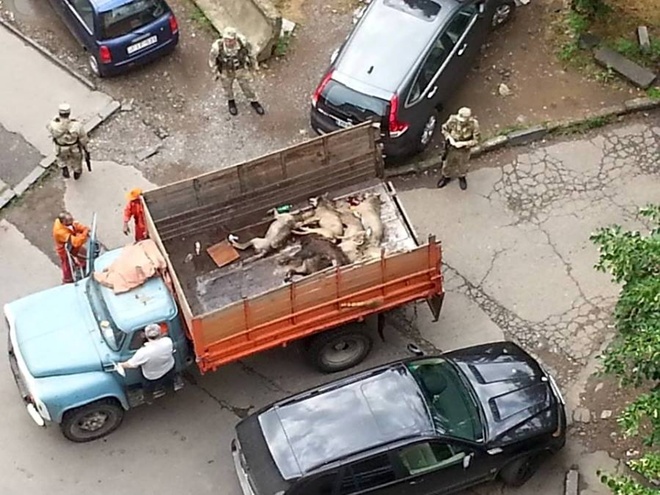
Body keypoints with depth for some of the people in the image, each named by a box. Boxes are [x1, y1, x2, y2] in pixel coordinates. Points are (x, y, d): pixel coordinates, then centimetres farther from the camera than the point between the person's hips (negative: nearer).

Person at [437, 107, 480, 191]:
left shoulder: (473, 124, -32)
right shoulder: (453, 120, -30)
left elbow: (475, 140, -20)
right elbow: (444, 129, -9)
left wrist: (463, 143, -31)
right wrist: (449, 138, -24)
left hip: (464, 150, -1)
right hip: (451, 147, 1)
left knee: (462, 164, 27)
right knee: (447, 163, 25)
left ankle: (462, 178, 59)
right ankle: (446, 177, 56)